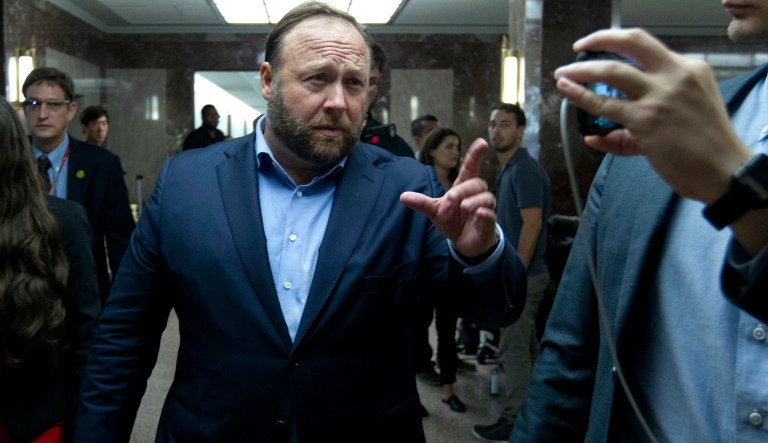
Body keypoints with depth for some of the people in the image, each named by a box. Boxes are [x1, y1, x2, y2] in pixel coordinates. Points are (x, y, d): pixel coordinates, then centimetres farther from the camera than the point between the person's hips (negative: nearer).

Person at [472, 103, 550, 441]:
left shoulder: (525, 170, -15)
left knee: (513, 350, -3)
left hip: (523, 274, -10)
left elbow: (532, 224, -22)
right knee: (526, 347, 17)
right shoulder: (507, 169, 14)